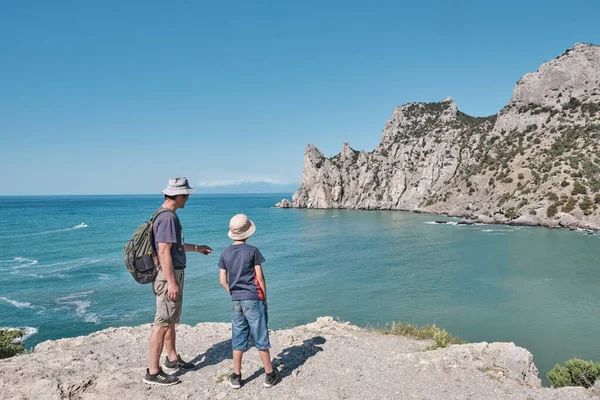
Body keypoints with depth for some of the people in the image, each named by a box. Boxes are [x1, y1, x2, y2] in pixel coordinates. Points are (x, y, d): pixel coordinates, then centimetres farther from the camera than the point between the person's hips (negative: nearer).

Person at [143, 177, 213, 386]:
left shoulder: (166, 214, 12)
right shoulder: (168, 217, -21)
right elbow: (164, 252, -25)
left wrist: (196, 248, 34)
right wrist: (172, 282, -24)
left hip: (173, 274, 11)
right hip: (169, 275, -11)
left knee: (171, 320, 21)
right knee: (162, 323, -3)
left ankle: (172, 358, 36)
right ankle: (153, 372, 6)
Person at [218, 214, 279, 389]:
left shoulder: (225, 253, 3)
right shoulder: (252, 251, -9)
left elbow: (222, 280, 4)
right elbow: (260, 277, -8)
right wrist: (265, 298, 2)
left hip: (236, 301, 4)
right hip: (253, 299, -4)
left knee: (238, 339, 12)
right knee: (261, 338, 5)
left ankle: (236, 377, 18)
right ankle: (270, 375, 15)